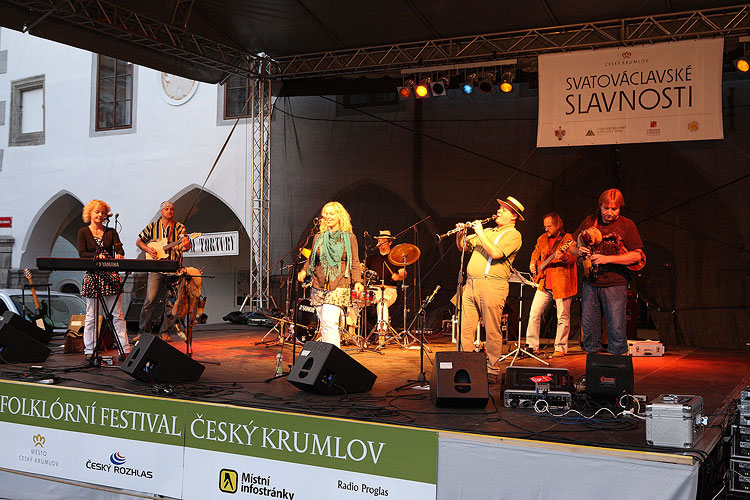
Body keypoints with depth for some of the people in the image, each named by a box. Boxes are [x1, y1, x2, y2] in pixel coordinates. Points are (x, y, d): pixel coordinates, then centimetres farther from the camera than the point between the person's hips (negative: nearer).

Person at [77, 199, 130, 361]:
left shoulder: (110, 232, 12)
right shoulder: (83, 232, 7)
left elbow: (118, 248, -2)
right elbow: (82, 253, -4)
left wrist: (119, 255, -26)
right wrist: (97, 256, -22)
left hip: (110, 275, 2)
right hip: (92, 276, -1)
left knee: (117, 314, 0)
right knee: (91, 315, 1)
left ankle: (124, 350, 2)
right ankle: (89, 351, 10)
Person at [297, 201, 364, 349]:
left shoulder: (349, 237, 4)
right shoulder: (319, 237, 12)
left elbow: (355, 263, 6)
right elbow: (311, 259, 20)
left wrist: (357, 281, -6)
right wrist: (304, 271, 1)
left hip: (338, 286, -4)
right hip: (319, 286, 4)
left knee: (329, 321, -17)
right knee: (324, 324, 5)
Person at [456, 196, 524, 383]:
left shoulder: (513, 235, 0)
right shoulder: (488, 231, 24)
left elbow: (496, 253, -16)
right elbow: (463, 247, 24)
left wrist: (480, 233, -9)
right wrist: (460, 235, 4)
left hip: (492, 285, -7)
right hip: (471, 284, 7)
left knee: (492, 331, -3)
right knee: (466, 329, 5)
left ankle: (492, 370, 5)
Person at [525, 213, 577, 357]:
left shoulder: (568, 238, -6)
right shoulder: (542, 239, 14)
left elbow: (573, 257, -18)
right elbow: (536, 252, 31)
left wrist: (564, 257, -39)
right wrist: (533, 262, 13)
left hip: (561, 284, -6)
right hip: (544, 284, 6)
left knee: (563, 317, -1)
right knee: (534, 313, 2)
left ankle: (560, 348, 10)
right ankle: (531, 345, 11)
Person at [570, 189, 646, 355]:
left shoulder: (627, 225, -2)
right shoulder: (589, 221, 9)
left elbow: (637, 255, -10)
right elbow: (572, 246, 17)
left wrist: (607, 259, -17)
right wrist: (579, 251, -7)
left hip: (614, 285, -4)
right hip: (590, 283, 4)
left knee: (616, 328, -5)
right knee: (588, 327, 7)